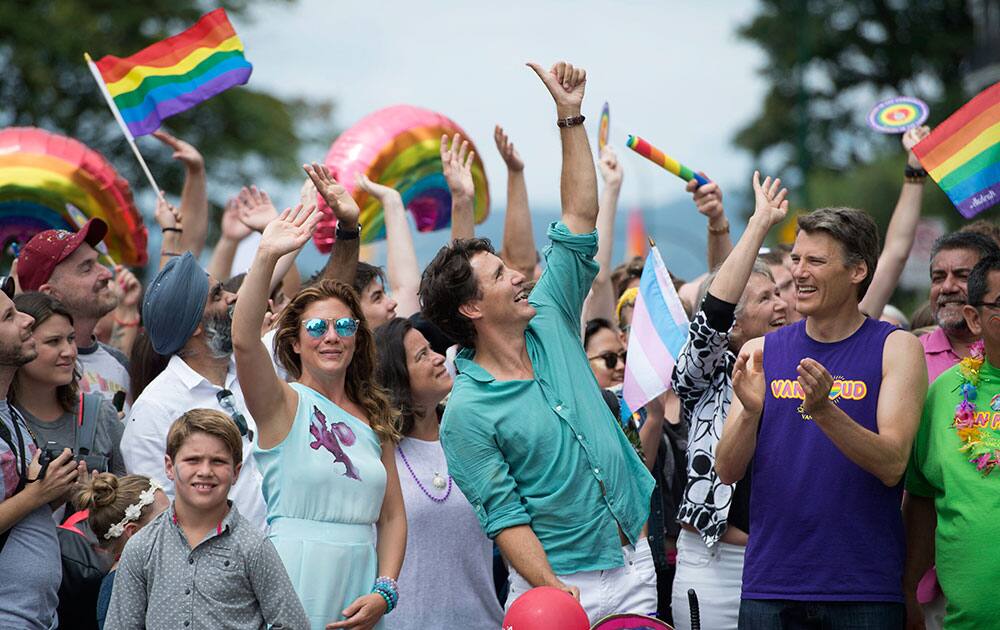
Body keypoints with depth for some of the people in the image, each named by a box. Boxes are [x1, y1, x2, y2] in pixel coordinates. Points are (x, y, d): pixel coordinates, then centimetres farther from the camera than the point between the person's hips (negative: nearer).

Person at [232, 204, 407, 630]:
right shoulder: (283, 404, 0)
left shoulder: (373, 418, 13)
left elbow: (392, 516, 13)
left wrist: (384, 593, -2)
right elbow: (244, 340, -19)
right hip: (295, 595, -4)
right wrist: (266, 258, -29)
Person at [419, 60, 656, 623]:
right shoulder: (467, 412, -11)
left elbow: (580, 220, 7)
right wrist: (553, 592, -24)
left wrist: (571, 117, 2)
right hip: (561, 583, -6)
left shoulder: (551, 327, 6)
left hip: (635, 563, 6)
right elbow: (503, 514, -14)